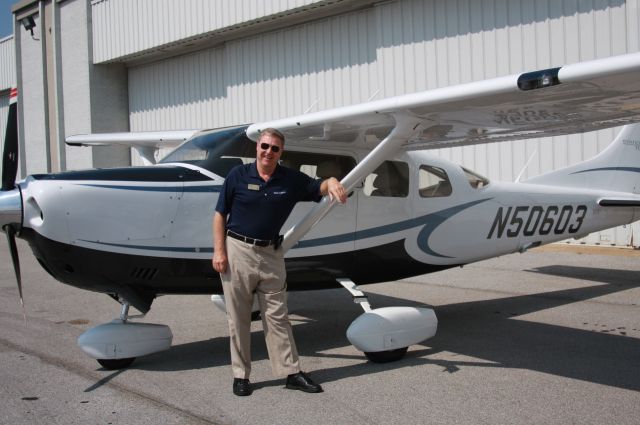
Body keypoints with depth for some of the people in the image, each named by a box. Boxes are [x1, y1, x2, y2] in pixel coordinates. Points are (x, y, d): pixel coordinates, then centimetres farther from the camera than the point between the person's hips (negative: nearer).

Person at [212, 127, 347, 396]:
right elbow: (220, 215, -1)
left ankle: (291, 372, 16)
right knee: (238, 318, 6)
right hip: (238, 251, -2)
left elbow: (319, 187, 7)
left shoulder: (291, 179, 1)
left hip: (271, 253, 2)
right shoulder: (238, 175, -4)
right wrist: (219, 251, -8)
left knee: (277, 316, 8)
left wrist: (332, 182, -18)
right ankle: (240, 375, 16)